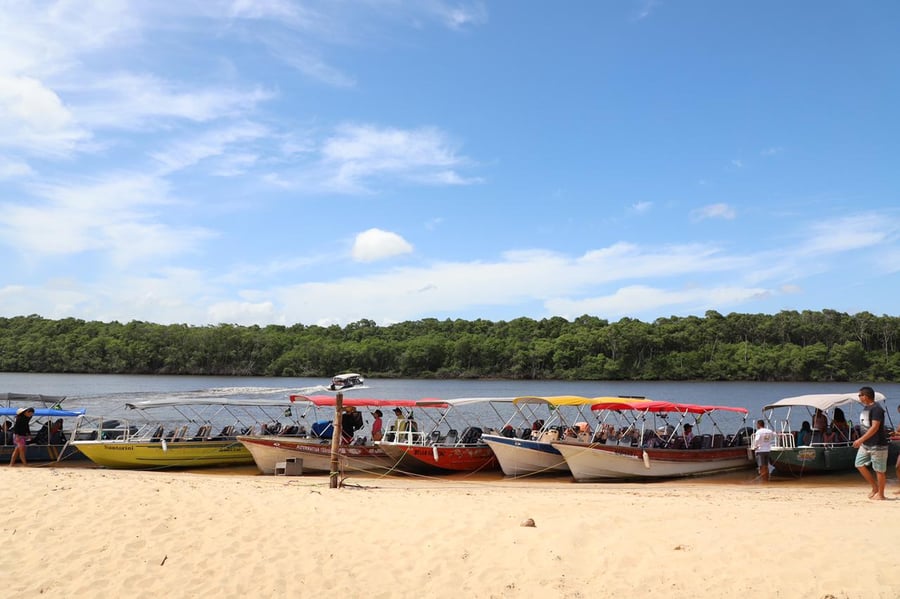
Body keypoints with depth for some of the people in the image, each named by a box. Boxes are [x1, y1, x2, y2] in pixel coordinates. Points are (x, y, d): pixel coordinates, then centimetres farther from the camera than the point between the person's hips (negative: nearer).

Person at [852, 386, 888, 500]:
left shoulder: (876, 409, -18)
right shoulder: (865, 408, 11)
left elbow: (875, 427, -25)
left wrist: (861, 439, -26)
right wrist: (861, 441, 19)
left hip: (877, 445, -9)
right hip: (865, 444, 9)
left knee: (879, 470, 2)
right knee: (860, 464, 8)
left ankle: (880, 494, 14)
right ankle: (875, 487, 20)